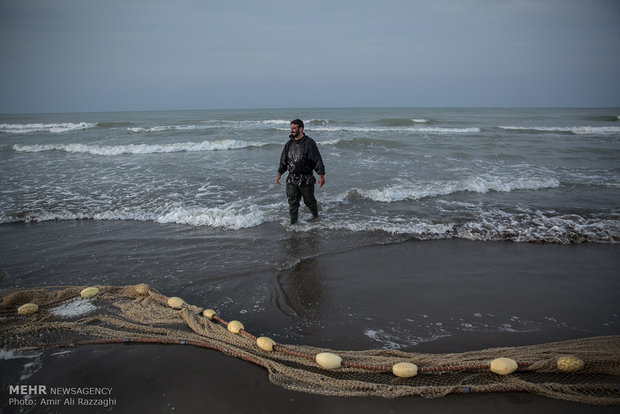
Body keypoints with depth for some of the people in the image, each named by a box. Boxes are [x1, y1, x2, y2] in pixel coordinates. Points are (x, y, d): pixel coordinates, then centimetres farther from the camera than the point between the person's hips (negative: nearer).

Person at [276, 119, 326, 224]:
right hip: (292, 179, 4)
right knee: (292, 202, -1)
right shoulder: (289, 144, 9)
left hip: (306, 179, -4)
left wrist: (321, 175, -16)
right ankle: (293, 223, 8)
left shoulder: (309, 143, -8)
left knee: (309, 200, 9)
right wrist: (279, 174, 13)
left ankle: (316, 217, 35)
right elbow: (283, 161, 17)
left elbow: (317, 160, -10)